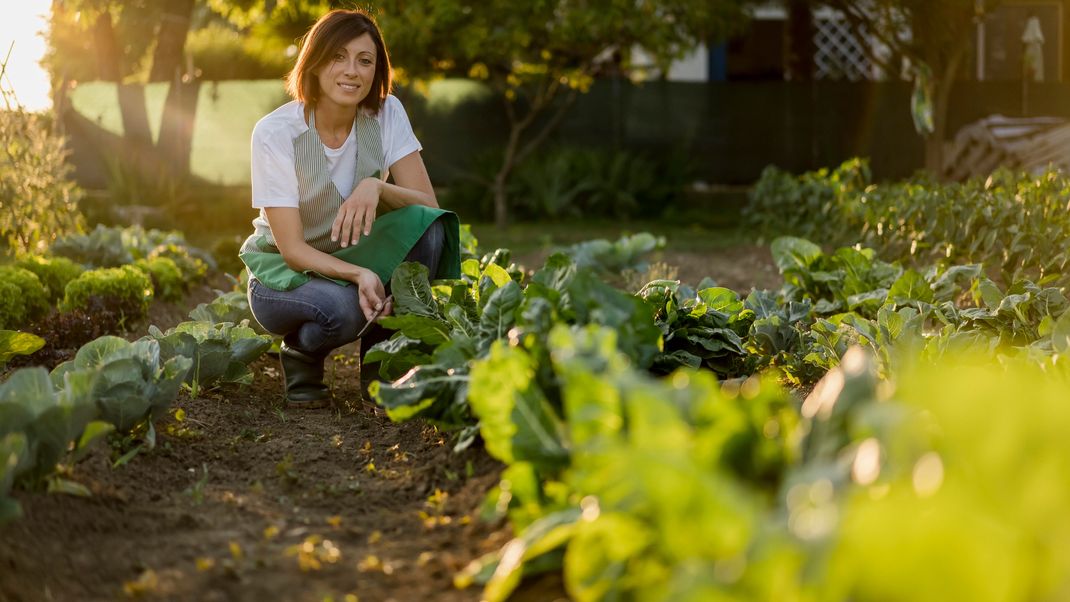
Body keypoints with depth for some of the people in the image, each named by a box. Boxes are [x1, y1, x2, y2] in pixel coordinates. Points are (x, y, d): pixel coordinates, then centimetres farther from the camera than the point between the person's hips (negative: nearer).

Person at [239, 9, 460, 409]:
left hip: (356, 257, 4)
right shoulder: (275, 132, -20)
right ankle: (300, 358, 0)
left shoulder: (387, 114, -10)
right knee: (344, 306, -38)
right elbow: (292, 247, -23)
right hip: (284, 271, -3)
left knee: (426, 228, -27)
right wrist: (360, 274, -40)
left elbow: (428, 208, -15)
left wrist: (376, 187, -36)